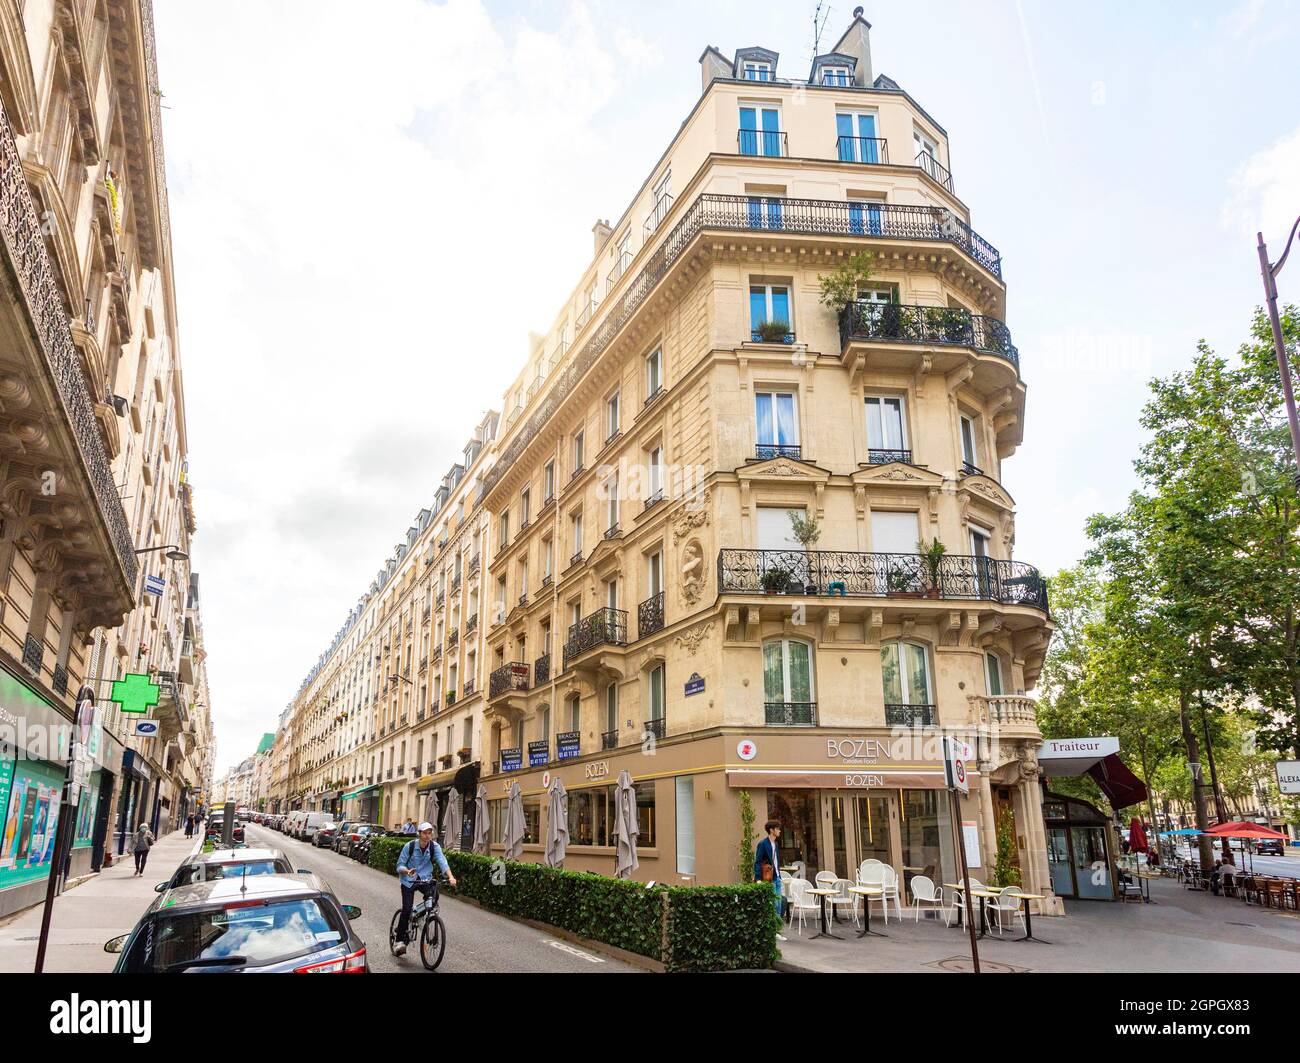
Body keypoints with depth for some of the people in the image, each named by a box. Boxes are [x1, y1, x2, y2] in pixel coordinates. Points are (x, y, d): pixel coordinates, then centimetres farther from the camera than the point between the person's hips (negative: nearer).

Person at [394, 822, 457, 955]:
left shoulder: (435, 847, -10)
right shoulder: (410, 846, -13)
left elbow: (442, 862, -22)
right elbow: (399, 865, -9)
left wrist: (450, 877, -39)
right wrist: (407, 871, -32)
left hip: (425, 879, 2)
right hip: (409, 880, -2)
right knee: (407, 908, -14)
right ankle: (400, 941, -2)